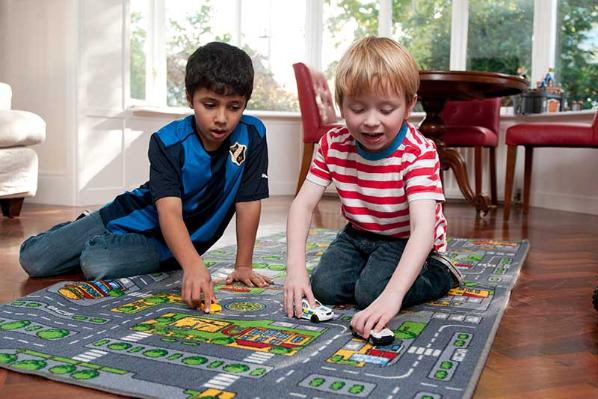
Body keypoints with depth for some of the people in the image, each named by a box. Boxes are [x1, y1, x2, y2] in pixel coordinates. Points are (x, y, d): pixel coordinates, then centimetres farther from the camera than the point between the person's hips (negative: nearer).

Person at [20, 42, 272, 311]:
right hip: (134, 216, 0)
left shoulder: (252, 135, -18)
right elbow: (169, 211, -36)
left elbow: (248, 204, -13)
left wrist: (243, 266, -15)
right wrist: (193, 265, -52)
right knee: (32, 259, 1)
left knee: (95, 264, -27)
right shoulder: (168, 142, -24)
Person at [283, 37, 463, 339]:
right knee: (324, 288, -16)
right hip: (358, 235, 4)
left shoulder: (419, 153, -29)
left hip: (407, 242, -4)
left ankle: (440, 274, 2)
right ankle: (370, 265, 13)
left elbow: (423, 227, -39)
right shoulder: (333, 145, -14)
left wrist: (392, 294, -54)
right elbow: (303, 203, -15)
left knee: (370, 293, -26)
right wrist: (295, 267, -30)